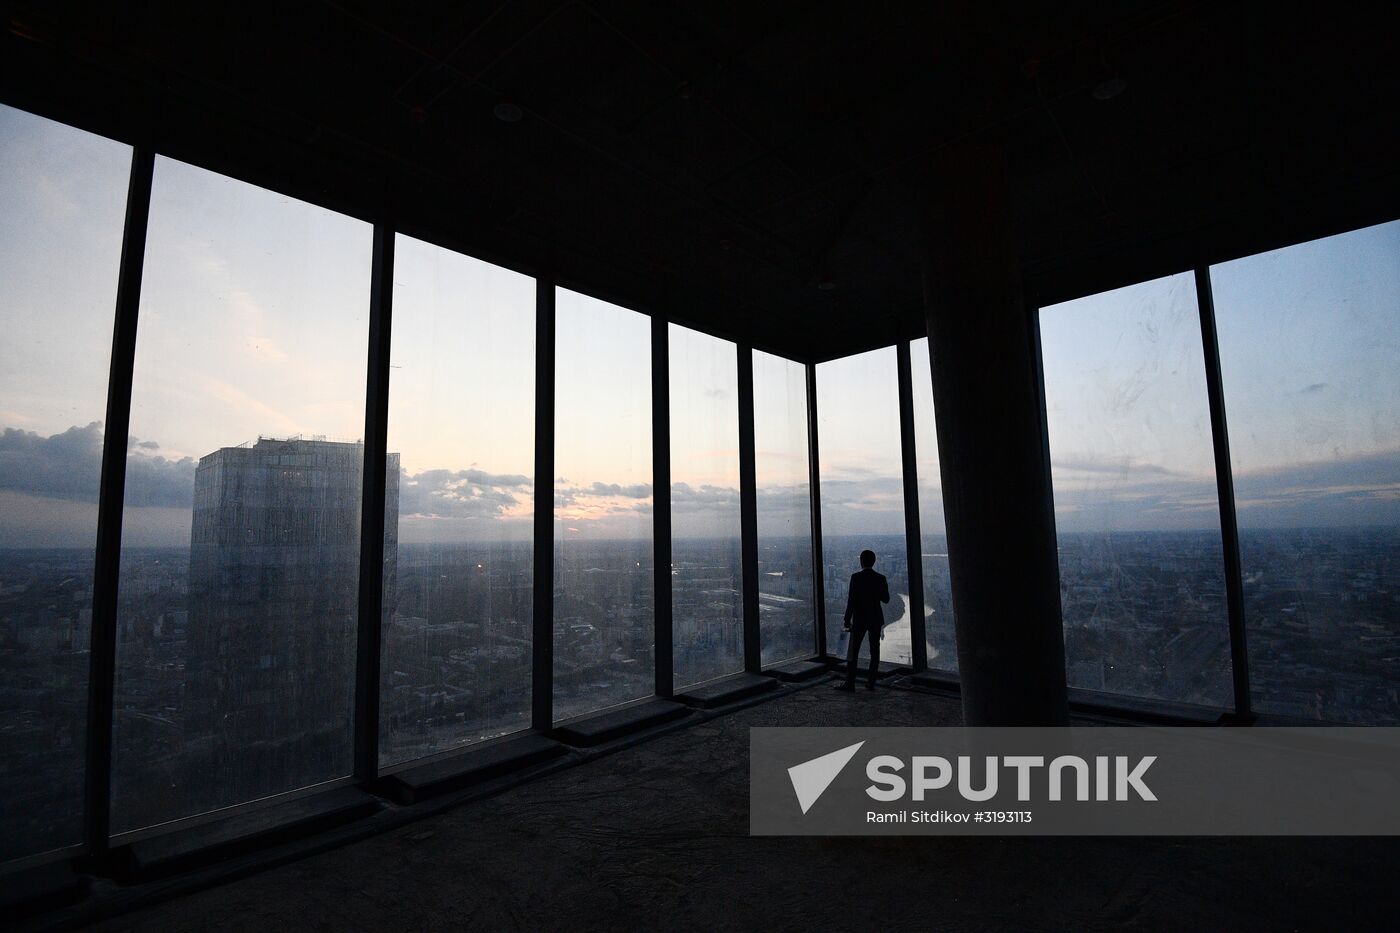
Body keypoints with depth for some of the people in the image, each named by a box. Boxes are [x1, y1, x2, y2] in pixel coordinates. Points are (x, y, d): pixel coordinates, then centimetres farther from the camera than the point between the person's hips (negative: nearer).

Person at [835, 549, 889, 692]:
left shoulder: (856, 577, -11)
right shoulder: (881, 578, -2)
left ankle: (850, 683, 1)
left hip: (859, 619, -3)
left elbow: (851, 600, -13)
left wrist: (847, 619, -7)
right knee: (874, 651, 9)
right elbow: (886, 599, 6)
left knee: (853, 651, 2)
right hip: (876, 619, 3)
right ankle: (871, 683, 12)